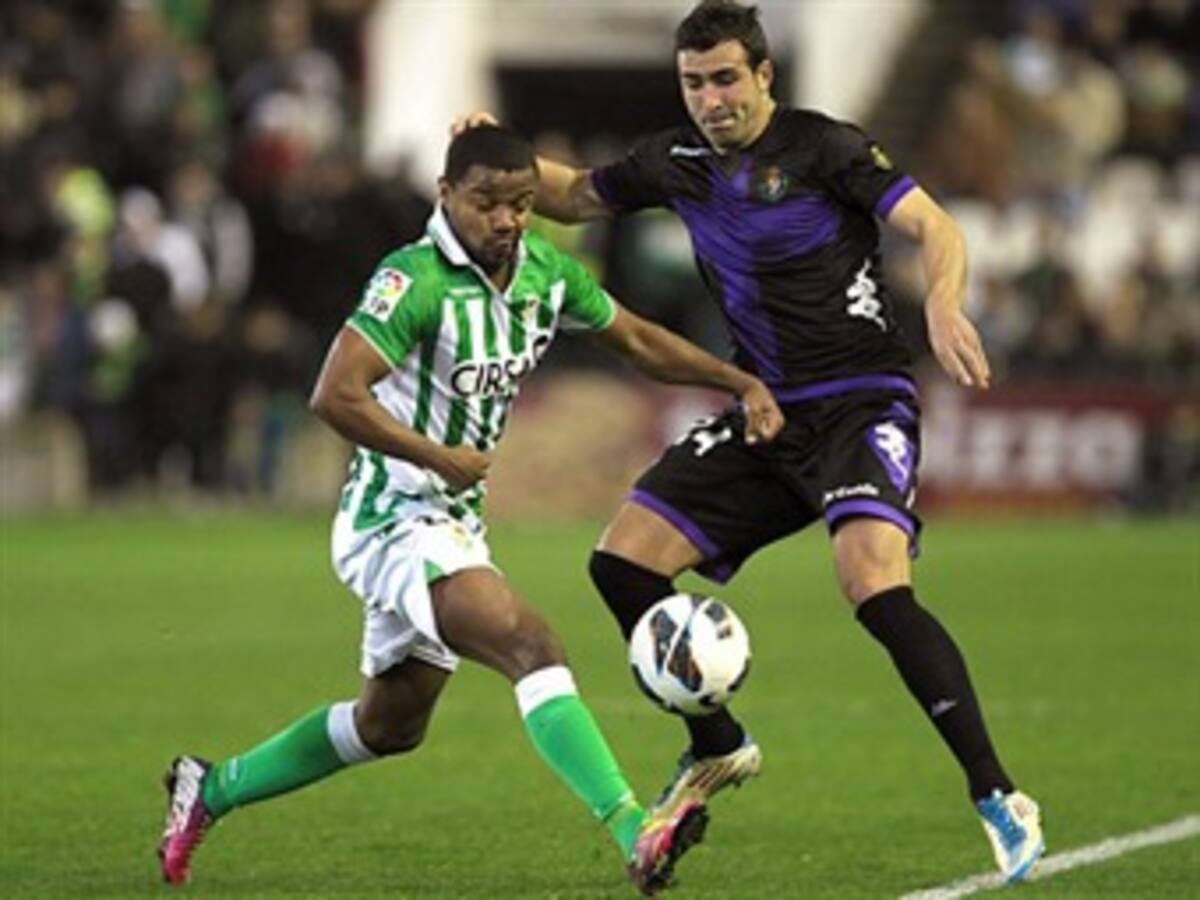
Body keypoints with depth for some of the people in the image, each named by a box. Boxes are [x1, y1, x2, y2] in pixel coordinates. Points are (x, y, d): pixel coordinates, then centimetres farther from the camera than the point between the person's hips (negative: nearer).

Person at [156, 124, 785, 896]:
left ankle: (210, 790, 38)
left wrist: (742, 384, 9)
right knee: (531, 645, -27)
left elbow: (638, 340, 17)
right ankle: (638, 837, -37)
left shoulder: (546, 272, 4)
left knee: (391, 726, 20)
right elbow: (335, 397, -28)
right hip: (394, 519, -9)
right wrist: (438, 457, -24)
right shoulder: (417, 280, -20)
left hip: (453, 526, 9)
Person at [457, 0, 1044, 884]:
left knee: (876, 587, -29)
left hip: (863, 404, -7)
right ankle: (718, 750, 18)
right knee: (623, 559, -2)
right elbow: (574, 195, 25)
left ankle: (998, 801, -23)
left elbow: (935, 228, -18)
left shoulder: (822, 148, -11)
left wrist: (943, 307, -38)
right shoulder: (678, 162, 8)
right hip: (764, 414, 7)